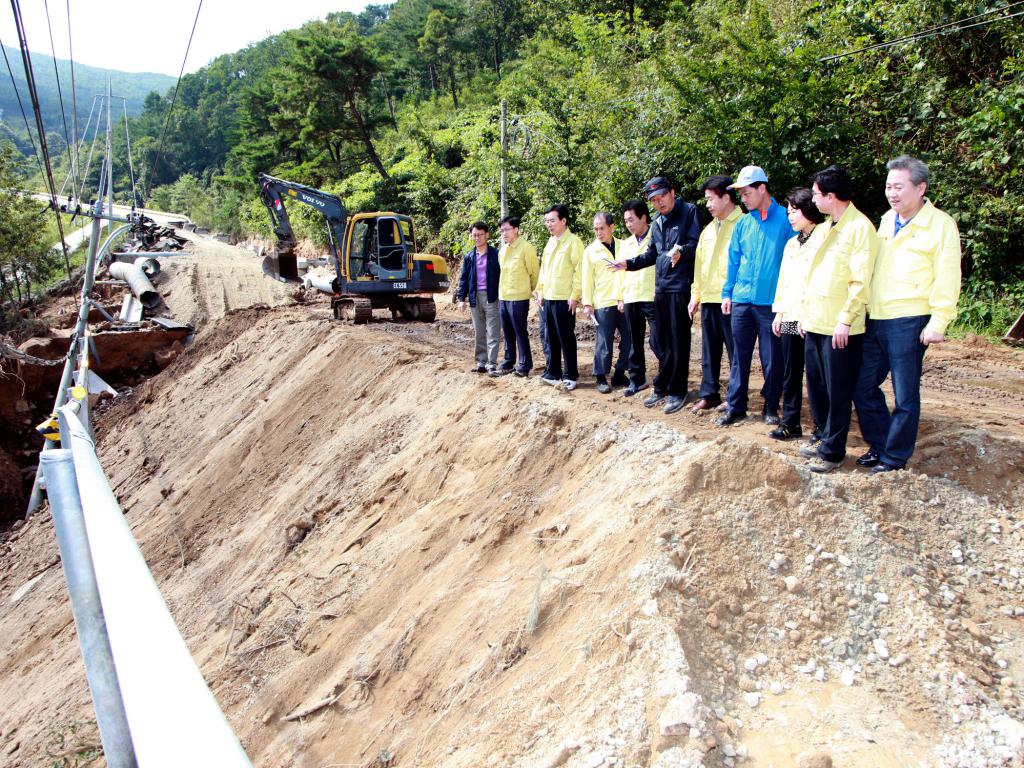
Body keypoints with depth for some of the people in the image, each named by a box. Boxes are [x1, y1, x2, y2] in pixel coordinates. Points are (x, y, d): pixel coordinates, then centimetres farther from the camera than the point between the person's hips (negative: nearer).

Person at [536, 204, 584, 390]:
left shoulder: (573, 242, -8)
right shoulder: (550, 242, 15)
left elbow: (579, 270, -13)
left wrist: (575, 295, -16)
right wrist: (540, 292, 14)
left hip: (564, 299, -7)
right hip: (548, 298, 7)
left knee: (566, 338, -2)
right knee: (551, 338, 12)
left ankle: (570, 376, 6)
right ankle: (553, 373, 20)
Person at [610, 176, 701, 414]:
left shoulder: (688, 211, -5)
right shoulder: (658, 222, 17)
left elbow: (695, 243, -15)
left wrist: (681, 252, -33)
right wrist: (628, 264, 17)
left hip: (681, 287, -7)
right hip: (661, 288, 7)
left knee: (678, 342, -3)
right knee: (663, 341, 13)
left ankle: (677, 392, 4)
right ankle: (661, 387, 22)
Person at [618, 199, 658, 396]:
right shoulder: (625, 244, 16)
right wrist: (620, 297, 14)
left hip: (653, 298, -6)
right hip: (630, 300, 6)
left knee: (657, 342, -7)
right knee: (635, 343, 11)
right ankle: (637, 380, 21)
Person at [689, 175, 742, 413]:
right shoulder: (708, 229, 18)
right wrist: (695, 295, 15)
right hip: (708, 298, 8)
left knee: (735, 351, 1)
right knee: (709, 351, 12)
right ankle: (708, 395, 20)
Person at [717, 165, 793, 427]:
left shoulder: (785, 219, -4)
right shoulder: (742, 224, 9)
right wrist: (727, 293, 11)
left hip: (771, 301, -4)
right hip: (741, 300, 4)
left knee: (772, 358, 5)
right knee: (739, 356, 8)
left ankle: (771, 407, 18)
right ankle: (735, 406, 16)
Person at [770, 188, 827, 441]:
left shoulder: (825, 236, -5)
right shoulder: (791, 244, 21)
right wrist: (779, 312, 16)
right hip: (790, 317, 7)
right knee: (790, 373, 9)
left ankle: (822, 427, 7)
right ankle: (790, 423, 17)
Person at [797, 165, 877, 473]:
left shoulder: (860, 227, -12)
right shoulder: (825, 229, 15)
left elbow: (861, 281, -17)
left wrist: (846, 320, -19)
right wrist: (804, 312, 15)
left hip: (840, 329, -8)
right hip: (814, 324, 9)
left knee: (838, 392, 1)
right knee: (816, 387, 15)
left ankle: (832, 451, 10)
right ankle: (825, 438, 29)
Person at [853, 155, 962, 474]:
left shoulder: (940, 224, -6)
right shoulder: (887, 220, 14)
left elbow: (946, 279, -10)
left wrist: (938, 323, -14)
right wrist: (860, 311, 15)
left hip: (908, 322, -7)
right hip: (875, 320, 7)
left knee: (905, 396, 2)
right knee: (863, 387, 11)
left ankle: (895, 458, 14)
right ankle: (878, 445, 27)